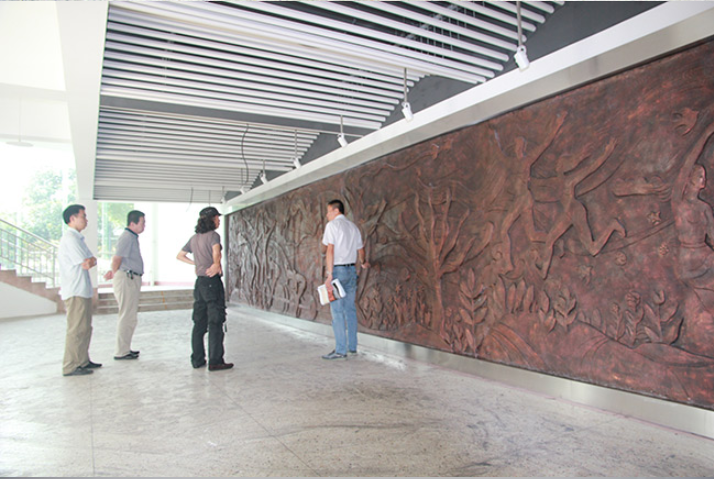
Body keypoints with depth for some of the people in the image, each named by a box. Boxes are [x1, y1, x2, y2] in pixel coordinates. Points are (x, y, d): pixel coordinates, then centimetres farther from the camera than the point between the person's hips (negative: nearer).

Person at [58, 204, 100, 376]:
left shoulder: (77, 238, 18)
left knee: (85, 328, 15)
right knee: (76, 329, -5)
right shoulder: (70, 238, -14)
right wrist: (90, 261, 2)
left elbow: (91, 262, 15)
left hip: (83, 290, 10)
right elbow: (87, 264, -17)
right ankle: (70, 367, 2)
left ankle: (83, 361, 25)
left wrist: (90, 260, -4)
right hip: (75, 291, -10)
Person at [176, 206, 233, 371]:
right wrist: (216, 264, -20)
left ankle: (197, 359, 19)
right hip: (213, 282, -8)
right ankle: (215, 361, -1)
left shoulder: (194, 238, 14)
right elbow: (216, 251, -29)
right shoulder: (213, 235, -8)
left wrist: (196, 263, 17)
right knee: (215, 323, -3)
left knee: (199, 323, 13)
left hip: (200, 282, 8)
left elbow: (179, 255, 22)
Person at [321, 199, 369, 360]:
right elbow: (360, 251, 21)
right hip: (351, 270, 7)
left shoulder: (332, 225, -6)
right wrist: (363, 263, 41)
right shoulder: (353, 227, 15)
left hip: (337, 270, -7)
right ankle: (352, 346, 16)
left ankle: (340, 350, -4)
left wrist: (329, 275, -19)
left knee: (337, 310, -5)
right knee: (350, 309, 11)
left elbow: (329, 250, -15)